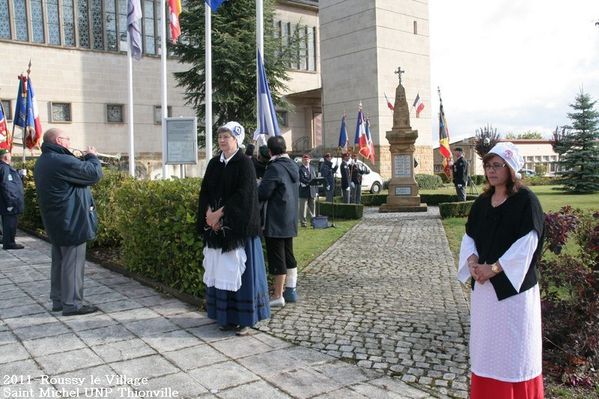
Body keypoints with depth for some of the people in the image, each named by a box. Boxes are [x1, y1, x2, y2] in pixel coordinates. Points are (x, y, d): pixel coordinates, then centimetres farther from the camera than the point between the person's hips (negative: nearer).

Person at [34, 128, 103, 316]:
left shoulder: (42, 162, 13)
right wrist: (92, 156, -1)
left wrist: (84, 159, 4)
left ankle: (58, 300, 23)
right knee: (73, 263, -4)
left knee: (59, 261, 15)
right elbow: (94, 173, -18)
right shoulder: (61, 161, -20)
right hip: (72, 222, -10)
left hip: (56, 222, 10)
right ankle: (72, 304, 1)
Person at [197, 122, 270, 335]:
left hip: (238, 227, -6)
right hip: (216, 227, 6)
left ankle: (244, 318, 7)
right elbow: (205, 192, 8)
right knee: (220, 270, 8)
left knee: (238, 270, -2)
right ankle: (225, 316, 18)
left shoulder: (245, 163, -7)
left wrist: (219, 213, -15)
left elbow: (243, 195, -16)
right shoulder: (214, 163, 11)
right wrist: (209, 215, -7)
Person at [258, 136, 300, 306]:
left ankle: (278, 296, 5)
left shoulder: (275, 168, -18)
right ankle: (291, 290, 25)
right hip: (290, 220, 8)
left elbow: (262, 193, -20)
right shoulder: (293, 166, 8)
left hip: (275, 221, -8)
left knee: (276, 257, -1)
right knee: (288, 255, 17)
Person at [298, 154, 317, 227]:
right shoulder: (300, 169, -6)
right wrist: (311, 182, -25)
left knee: (312, 207, 12)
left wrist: (315, 190, 7)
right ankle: (303, 222, 4)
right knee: (303, 208, -2)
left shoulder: (311, 168, 16)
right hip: (304, 191, -6)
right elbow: (302, 179, -16)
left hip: (311, 191, 6)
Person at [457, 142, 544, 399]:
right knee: (486, 342, 13)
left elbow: (527, 243, -16)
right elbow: (469, 236, 10)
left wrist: (494, 268, -19)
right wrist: (472, 260, -9)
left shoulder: (525, 200, -10)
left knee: (514, 345, 3)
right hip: (483, 284, 6)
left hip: (514, 284, -6)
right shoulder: (481, 202, 9)